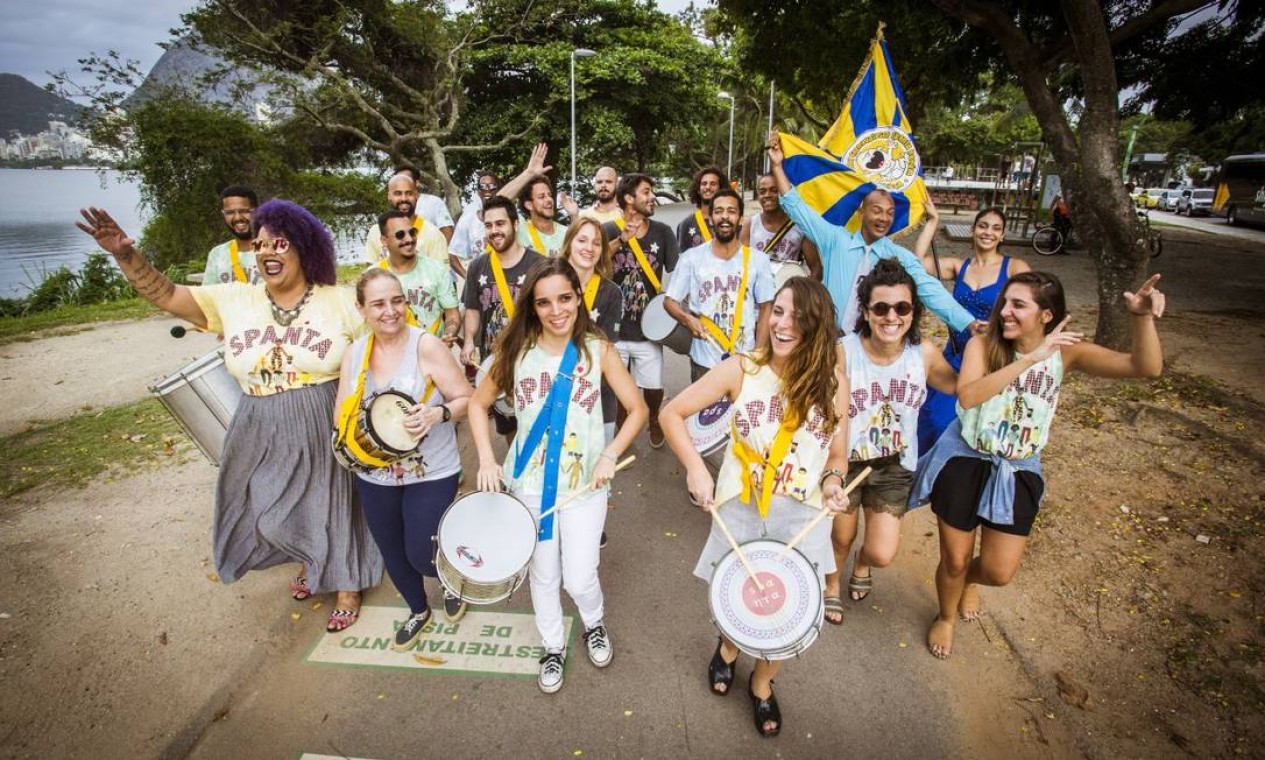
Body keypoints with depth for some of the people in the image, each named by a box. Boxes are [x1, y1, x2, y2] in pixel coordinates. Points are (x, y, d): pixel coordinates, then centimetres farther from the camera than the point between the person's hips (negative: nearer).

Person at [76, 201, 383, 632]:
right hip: (264, 435, 4)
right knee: (276, 505, 19)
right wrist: (126, 254, -16)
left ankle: (347, 585, 32)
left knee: (333, 502, 9)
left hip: (325, 432, -3)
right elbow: (165, 296, 0)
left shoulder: (337, 302, -7)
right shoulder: (235, 301, 2)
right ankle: (311, 562, 49)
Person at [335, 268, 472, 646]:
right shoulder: (353, 354, 0)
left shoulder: (426, 345, -16)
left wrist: (438, 414, -33)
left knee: (421, 556, 2)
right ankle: (418, 610, 49)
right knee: (393, 555, 21)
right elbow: (342, 415, 7)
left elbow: (466, 399, -14)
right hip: (374, 476, 6)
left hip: (431, 474, -5)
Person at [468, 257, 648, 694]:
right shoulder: (517, 350, -5)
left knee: (579, 579, 3)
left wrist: (610, 455, -16)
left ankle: (595, 624, 39)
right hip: (530, 482, 2)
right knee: (543, 575, 16)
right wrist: (486, 460, -7)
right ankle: (553, 647, 43)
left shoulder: (597, 350, -9)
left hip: (585, 483, -1)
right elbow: (478, 404, 4)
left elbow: (637, 410, -4)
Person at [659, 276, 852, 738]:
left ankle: (762, 684, 45)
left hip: (802, 518, 2)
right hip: (740, 512, -1)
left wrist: (833, 482, -15)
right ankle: (728, 647, 54)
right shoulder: (742, 369, -11)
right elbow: (672, 413, -8)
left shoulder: (832, 381, -4)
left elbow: (837, 456, 6)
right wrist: (695, 469, -20)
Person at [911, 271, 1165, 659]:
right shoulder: (983, 344, -16)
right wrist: (1031, 357, -35)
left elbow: (1147, 368, -19)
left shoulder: (1066, 352, -9)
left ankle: (968, 580, 47)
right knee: (954, 560, 10)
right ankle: (945, 617, 43)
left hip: (1018, 471, 2)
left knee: (998, 572, 8)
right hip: (964, 461, -2)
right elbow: (967, 396, -33)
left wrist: (1143, 317, -35)